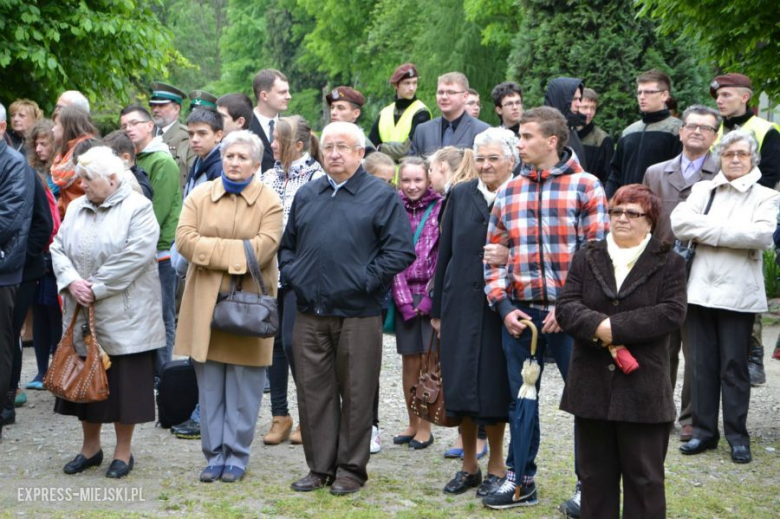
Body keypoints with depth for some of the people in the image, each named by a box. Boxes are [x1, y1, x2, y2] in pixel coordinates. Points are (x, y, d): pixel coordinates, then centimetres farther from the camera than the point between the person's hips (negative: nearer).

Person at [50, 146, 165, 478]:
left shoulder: (137, 208, -8)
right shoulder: (76, 208, 11)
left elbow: (134, 257, -17)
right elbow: (59, 248, 7)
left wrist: (97, 288, -17)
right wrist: (71, 281, -12)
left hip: (124, 318, -5)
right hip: (81, 316, 6)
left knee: (123, 384, 1)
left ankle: (123, 451, 14)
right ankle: (90, 447, 26)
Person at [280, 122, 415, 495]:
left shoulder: (381, 196, -1)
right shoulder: (306, 195, 15)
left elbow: (401, 250, -7)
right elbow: (287, 245, 21)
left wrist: (365, 280, -12)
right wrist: (291, 276, 4)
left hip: (358, 314, -4)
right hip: (309, 314, 4)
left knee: (355, 394, 2)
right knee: (314, 391, 7)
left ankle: (351, 469, 12)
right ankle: (319, 467, 17)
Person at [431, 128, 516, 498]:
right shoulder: (460, 196, 7)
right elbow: (445, 252, 9)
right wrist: (437, 308, 8)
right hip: (460, 304, 3)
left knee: (494, 387, 1)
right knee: (460, 384, 6)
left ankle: (496, 466, 18)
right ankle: (469, 465, 21)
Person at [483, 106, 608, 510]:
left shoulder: (585, 187, -3)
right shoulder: (509, 192, 10)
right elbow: (494, 254, 11)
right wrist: (504, 306, -1)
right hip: (519, 312, 4)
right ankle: (520, 480, 23)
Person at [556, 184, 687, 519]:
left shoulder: (669, 263, 1)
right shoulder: (586, 258, 10)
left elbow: (672, 313, -12)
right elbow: (565, 307, -1)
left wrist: (615, 327, -17)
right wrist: (598, 325, -21)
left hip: (643, 389, -3)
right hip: (592, 386, 3)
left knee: (644, 476, 4)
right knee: (595, 474, 11)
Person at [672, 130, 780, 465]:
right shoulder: (702, 190, 12)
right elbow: (679, 223, -4)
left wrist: (707, 230, -11)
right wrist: (730, 232, -11)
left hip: (738, 294, -3)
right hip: (701, 290, 3)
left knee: (734, 366, 1)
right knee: (702, 365, 7)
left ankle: (738, 436, 10)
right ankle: (704, 431, 15)